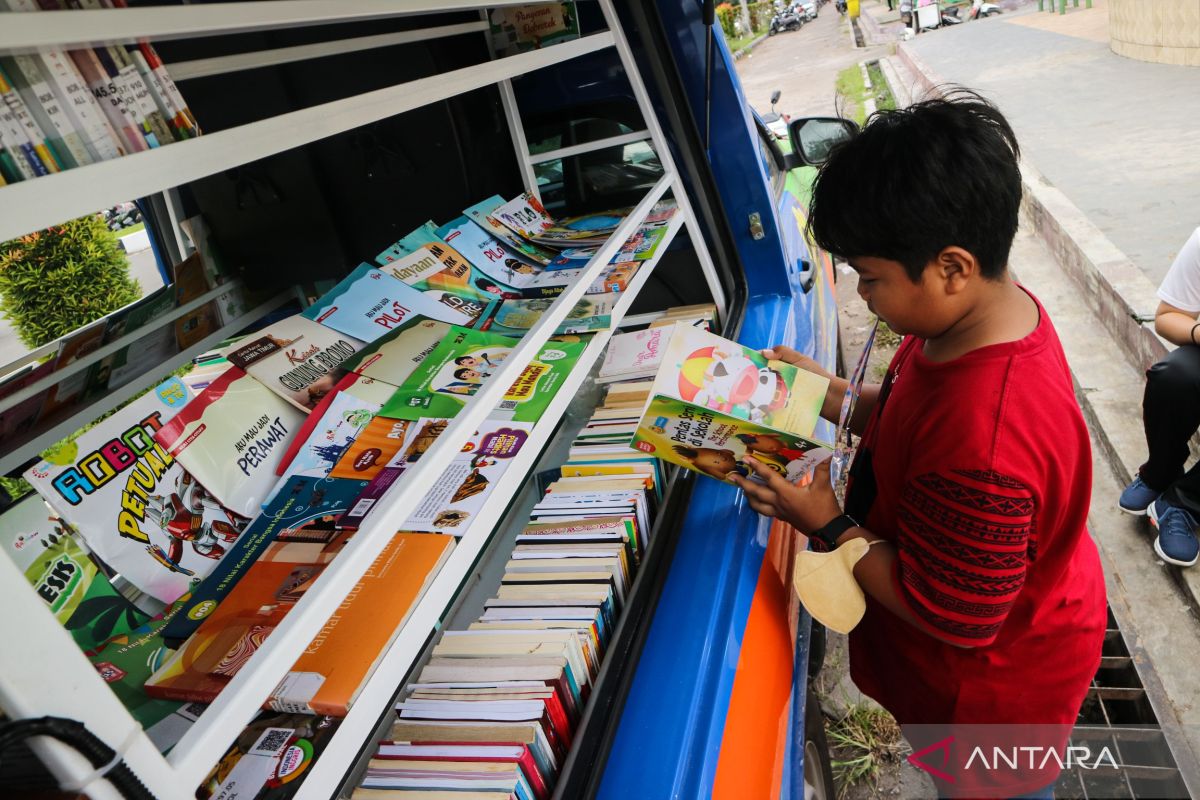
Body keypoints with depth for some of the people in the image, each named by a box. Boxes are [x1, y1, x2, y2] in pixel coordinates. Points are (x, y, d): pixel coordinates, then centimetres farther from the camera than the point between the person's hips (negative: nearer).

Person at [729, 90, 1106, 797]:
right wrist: (831, 394, -9)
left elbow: (953, 618, -30)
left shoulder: (982, 447, -43)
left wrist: (830, 525, -25)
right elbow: (910, 421, 4)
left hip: (991, 691, -7)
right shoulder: (990, 312, -13)